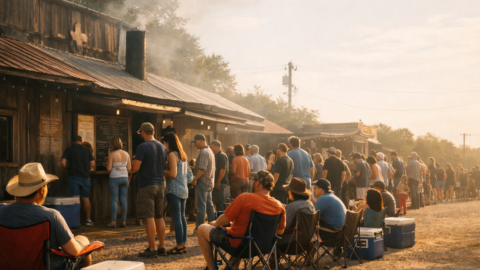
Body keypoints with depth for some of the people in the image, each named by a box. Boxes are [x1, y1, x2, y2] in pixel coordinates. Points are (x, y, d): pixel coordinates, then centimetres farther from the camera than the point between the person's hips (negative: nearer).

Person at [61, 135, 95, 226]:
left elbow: (63, 162, -7)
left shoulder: (69, 150, 2)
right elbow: (92, 164, 1)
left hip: (73, 176, -2)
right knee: (86, 198, 9)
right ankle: (88, 219, 13)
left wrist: (68, 169, 10)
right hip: (85, 177, 2)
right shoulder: (87, 150, 6)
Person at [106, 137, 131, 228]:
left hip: (114, 178, -4)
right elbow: (129, 168, 6)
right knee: (123, 200, 7)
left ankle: (113, 221, 0)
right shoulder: (126, 154, 3)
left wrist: (107, 163, 9)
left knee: (114, 200, 0)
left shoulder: (111, 154, -11)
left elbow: (109, 168, -11)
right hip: (125, 178, 4)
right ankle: (123, 221, 8)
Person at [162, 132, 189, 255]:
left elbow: (173, 174, -19)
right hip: (183, 189, 9)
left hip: (174, 190, -9)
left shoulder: (172, 154, -11)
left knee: (176, 218, -6)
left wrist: (162, 171, -3)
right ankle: (184, 244, 14)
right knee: (182, 217, 11)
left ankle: (179, 246, -4)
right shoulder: (183, 155, 14)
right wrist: (166, 171, 16)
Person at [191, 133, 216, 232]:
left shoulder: (203, 152, -15)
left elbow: (202, 168, -23)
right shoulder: (210, 151, 18)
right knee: (209, 204, 15)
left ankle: (199, 227, -3)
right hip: (209, 182, 10)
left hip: (202, 182, -10)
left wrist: (195, 179, -16)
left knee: (201, 205, -6)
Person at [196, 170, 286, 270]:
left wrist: (215, 223, 6)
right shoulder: (279, 206, -8)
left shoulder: (244, 198, -22)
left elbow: (224, 221, -16)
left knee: (202, 229, 13)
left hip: (236, 244, -6)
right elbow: (280, 232, 4)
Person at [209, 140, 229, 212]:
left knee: (220, 201, -8)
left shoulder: (221, 156, -14)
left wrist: (218, 182, -22)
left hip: (220, 183, -11)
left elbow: (223, 170, -22)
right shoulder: (217, 156, 18)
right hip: (217, 182, 11)